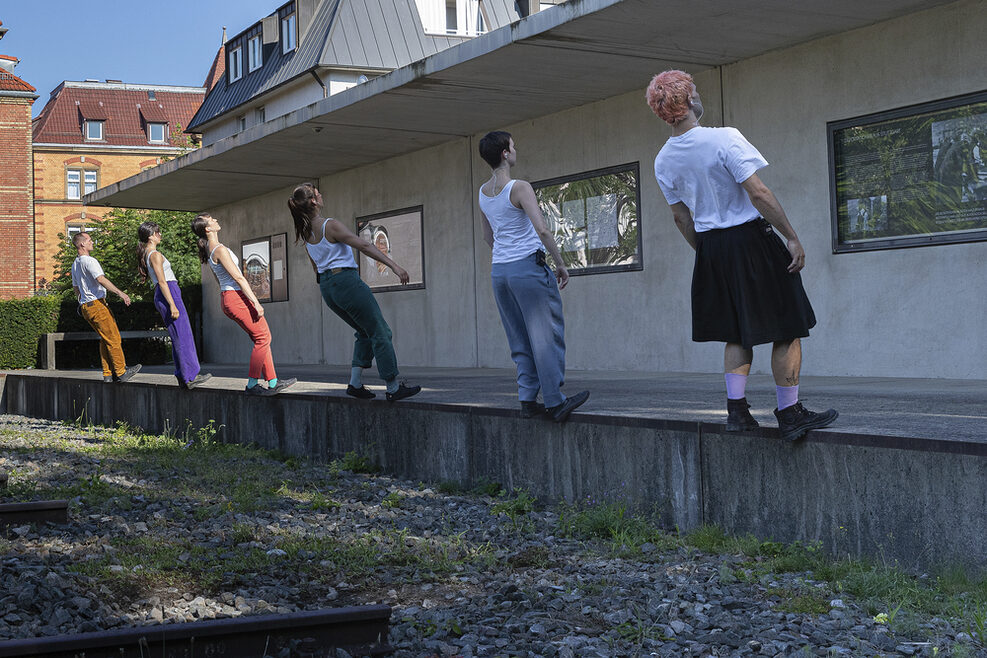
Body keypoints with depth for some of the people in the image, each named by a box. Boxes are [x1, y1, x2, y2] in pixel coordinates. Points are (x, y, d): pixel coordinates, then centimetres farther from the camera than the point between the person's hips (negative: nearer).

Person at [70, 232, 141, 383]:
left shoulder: (75, 264, 18)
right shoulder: (89, 261, -13)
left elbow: (75, 287, 27)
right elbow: (101, 279, -26)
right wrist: (119, 292, -30)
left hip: (85, 306, 10)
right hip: (96, 303, -10)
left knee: (105, 339, 13)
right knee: (114, 338, -5)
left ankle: (108, 374, 12)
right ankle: (121, 372, -2)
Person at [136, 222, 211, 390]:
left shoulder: (146, 255, 17)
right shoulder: (155, 255, -12)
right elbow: (162, 281, -18)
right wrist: (172, 305, -21)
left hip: (161, 295, 10)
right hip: (169, 294, -10)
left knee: (178, 338, 12)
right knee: (183, 337, -8)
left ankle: (182, 376, 12)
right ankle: (190, 377, -7)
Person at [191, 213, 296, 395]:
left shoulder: (209, 249, 15)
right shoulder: (220, 249, -16)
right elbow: (239, 278, -19)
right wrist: (256, 302, -18)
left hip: (227, 298, 10)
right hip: (237, 297, -10)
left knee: (261, 338, 12)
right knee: (263, 337, -7)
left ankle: (272, 382, 12)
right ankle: (252, 384, -5)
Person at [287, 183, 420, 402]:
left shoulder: (305, 232, 9)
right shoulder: (330, 225, -15)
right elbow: (364, 246, -20)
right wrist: (394, 265, -23)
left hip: (326, 286, 9)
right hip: (346, 280, -8)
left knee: (366, 332, 20)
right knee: (380, 333, 0)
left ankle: (355, 383, 10)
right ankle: (393, 388, 1)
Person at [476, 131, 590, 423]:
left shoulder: (482, 192, 11)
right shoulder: (519, 188, -13)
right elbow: (542, 230, -20)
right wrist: (560, 264, -11)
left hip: (499, 270, 8)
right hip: (527, 266, -7)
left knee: (520, 341, 12)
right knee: (547, 335, -3)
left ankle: (528, 399, 10)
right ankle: (554, 402, -3)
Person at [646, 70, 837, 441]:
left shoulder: (663, 161, 2)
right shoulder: (723, 139, -17)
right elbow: (758, 193, -19)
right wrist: (791, 237, -13)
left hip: (710, 248, 7)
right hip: (751, 240, -6)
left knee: (737, 334, 17)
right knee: (787, 330, 3)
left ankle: (736, 410, 10)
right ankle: (789, 415, 5)